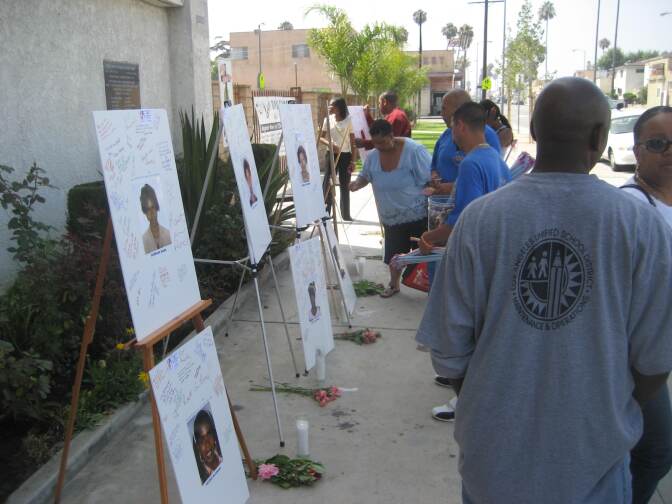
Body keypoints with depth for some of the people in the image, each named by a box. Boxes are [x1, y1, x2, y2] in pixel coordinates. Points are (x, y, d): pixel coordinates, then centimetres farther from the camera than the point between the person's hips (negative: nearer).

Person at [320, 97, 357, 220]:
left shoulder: (349, 120, -5)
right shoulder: (328, 119, 2)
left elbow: (353, 142, -4)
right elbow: (321, 137, 6)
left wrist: (353, 161, -8)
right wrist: (329, 144, -15)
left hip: (345, 156, -2)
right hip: (332, 155, 2)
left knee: (344, 185, 7)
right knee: (327, 183, -3)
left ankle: (346, 214, 17)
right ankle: (325, 213, 2)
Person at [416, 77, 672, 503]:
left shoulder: (480, 218, -15)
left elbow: (448, 351, -11)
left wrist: (483, 405, 10)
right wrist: (615, 417, 12)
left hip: (493, 449, 1)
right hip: (593, 453, 0)